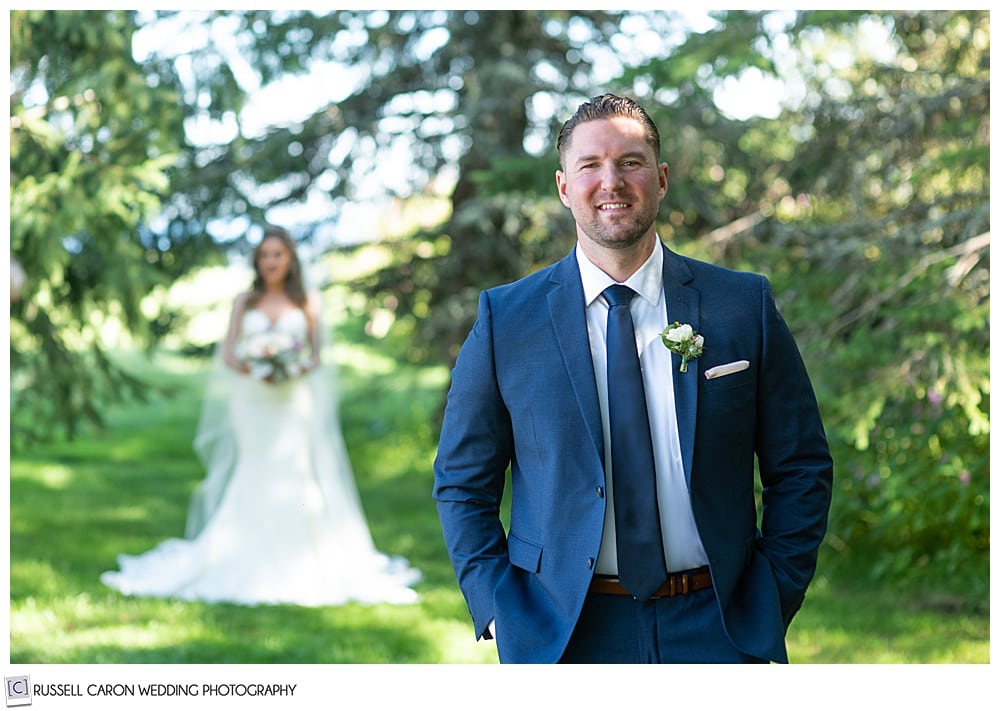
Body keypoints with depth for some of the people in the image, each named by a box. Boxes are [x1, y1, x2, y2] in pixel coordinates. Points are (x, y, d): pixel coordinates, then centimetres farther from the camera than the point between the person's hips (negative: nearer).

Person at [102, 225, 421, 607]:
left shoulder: (306, 302, 9)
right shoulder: (245, 301, 10)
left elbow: (316, 352, 8)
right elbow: (227, 353, 6)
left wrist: (300, 367, -14)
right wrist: (249, 368, -14)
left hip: (294, 401, -1)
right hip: (252, 401, 1)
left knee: (294, 480, -6)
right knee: (253, 480, -2)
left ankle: (297, 564, -2)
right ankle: (251, 563, 1)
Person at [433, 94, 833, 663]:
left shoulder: (743, 305, 3)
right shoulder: (506, 319, 2)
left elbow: (801, 468, 7)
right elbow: (462, 483, 7)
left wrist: (772, 601, -1)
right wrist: (499, 610, -3)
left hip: (716, 632, 0)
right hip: (563, 636, 0)